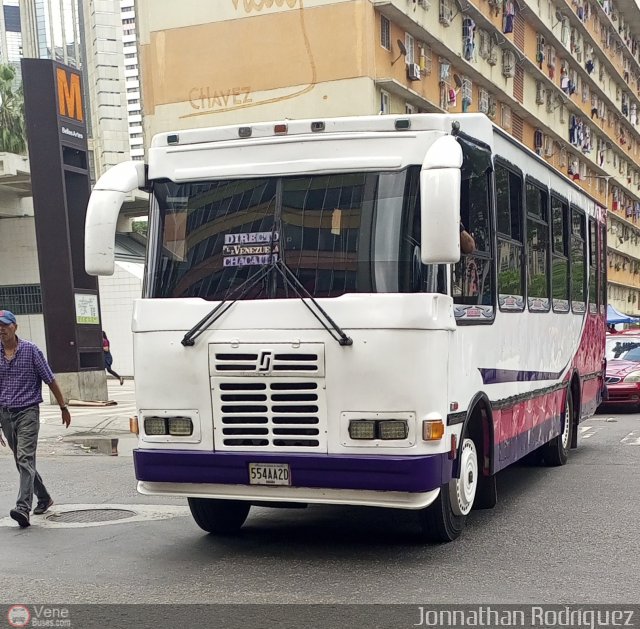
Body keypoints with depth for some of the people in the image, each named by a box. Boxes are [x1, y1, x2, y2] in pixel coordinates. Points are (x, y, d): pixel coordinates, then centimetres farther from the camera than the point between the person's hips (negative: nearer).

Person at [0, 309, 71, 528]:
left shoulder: (30, 350, -4)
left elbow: (50, 381, 1)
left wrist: (63, 407, 4)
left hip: (27, 412, -5)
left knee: (25, 459, -17)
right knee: (22, 462, 13)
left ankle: (23, 508, -25)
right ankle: (44, 499, 30)